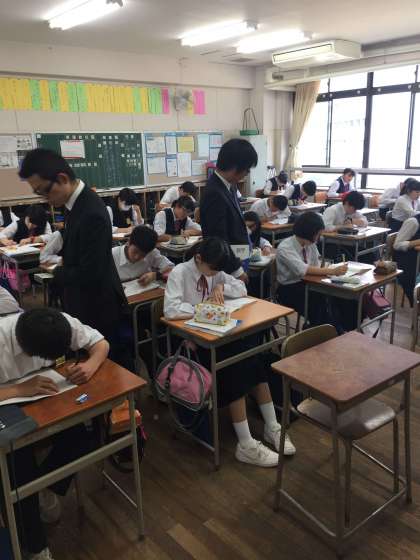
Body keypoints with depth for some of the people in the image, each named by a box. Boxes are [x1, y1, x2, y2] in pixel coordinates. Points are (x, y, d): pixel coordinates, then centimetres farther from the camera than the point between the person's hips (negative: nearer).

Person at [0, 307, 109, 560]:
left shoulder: (61, 323, -24)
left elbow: (101, 343, -12)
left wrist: (91, 365, -32)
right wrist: (21, 389, -43)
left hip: (44, 398, 4)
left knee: (83, 438, -15)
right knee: (21, 468, -17)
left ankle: (44, 488, 16)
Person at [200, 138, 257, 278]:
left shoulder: (227, 185, 3)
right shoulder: (214, 194, -24)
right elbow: (218, 239, -23)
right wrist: (236, 269, -14)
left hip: (234, 260, 9)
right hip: (225, 267, -9)